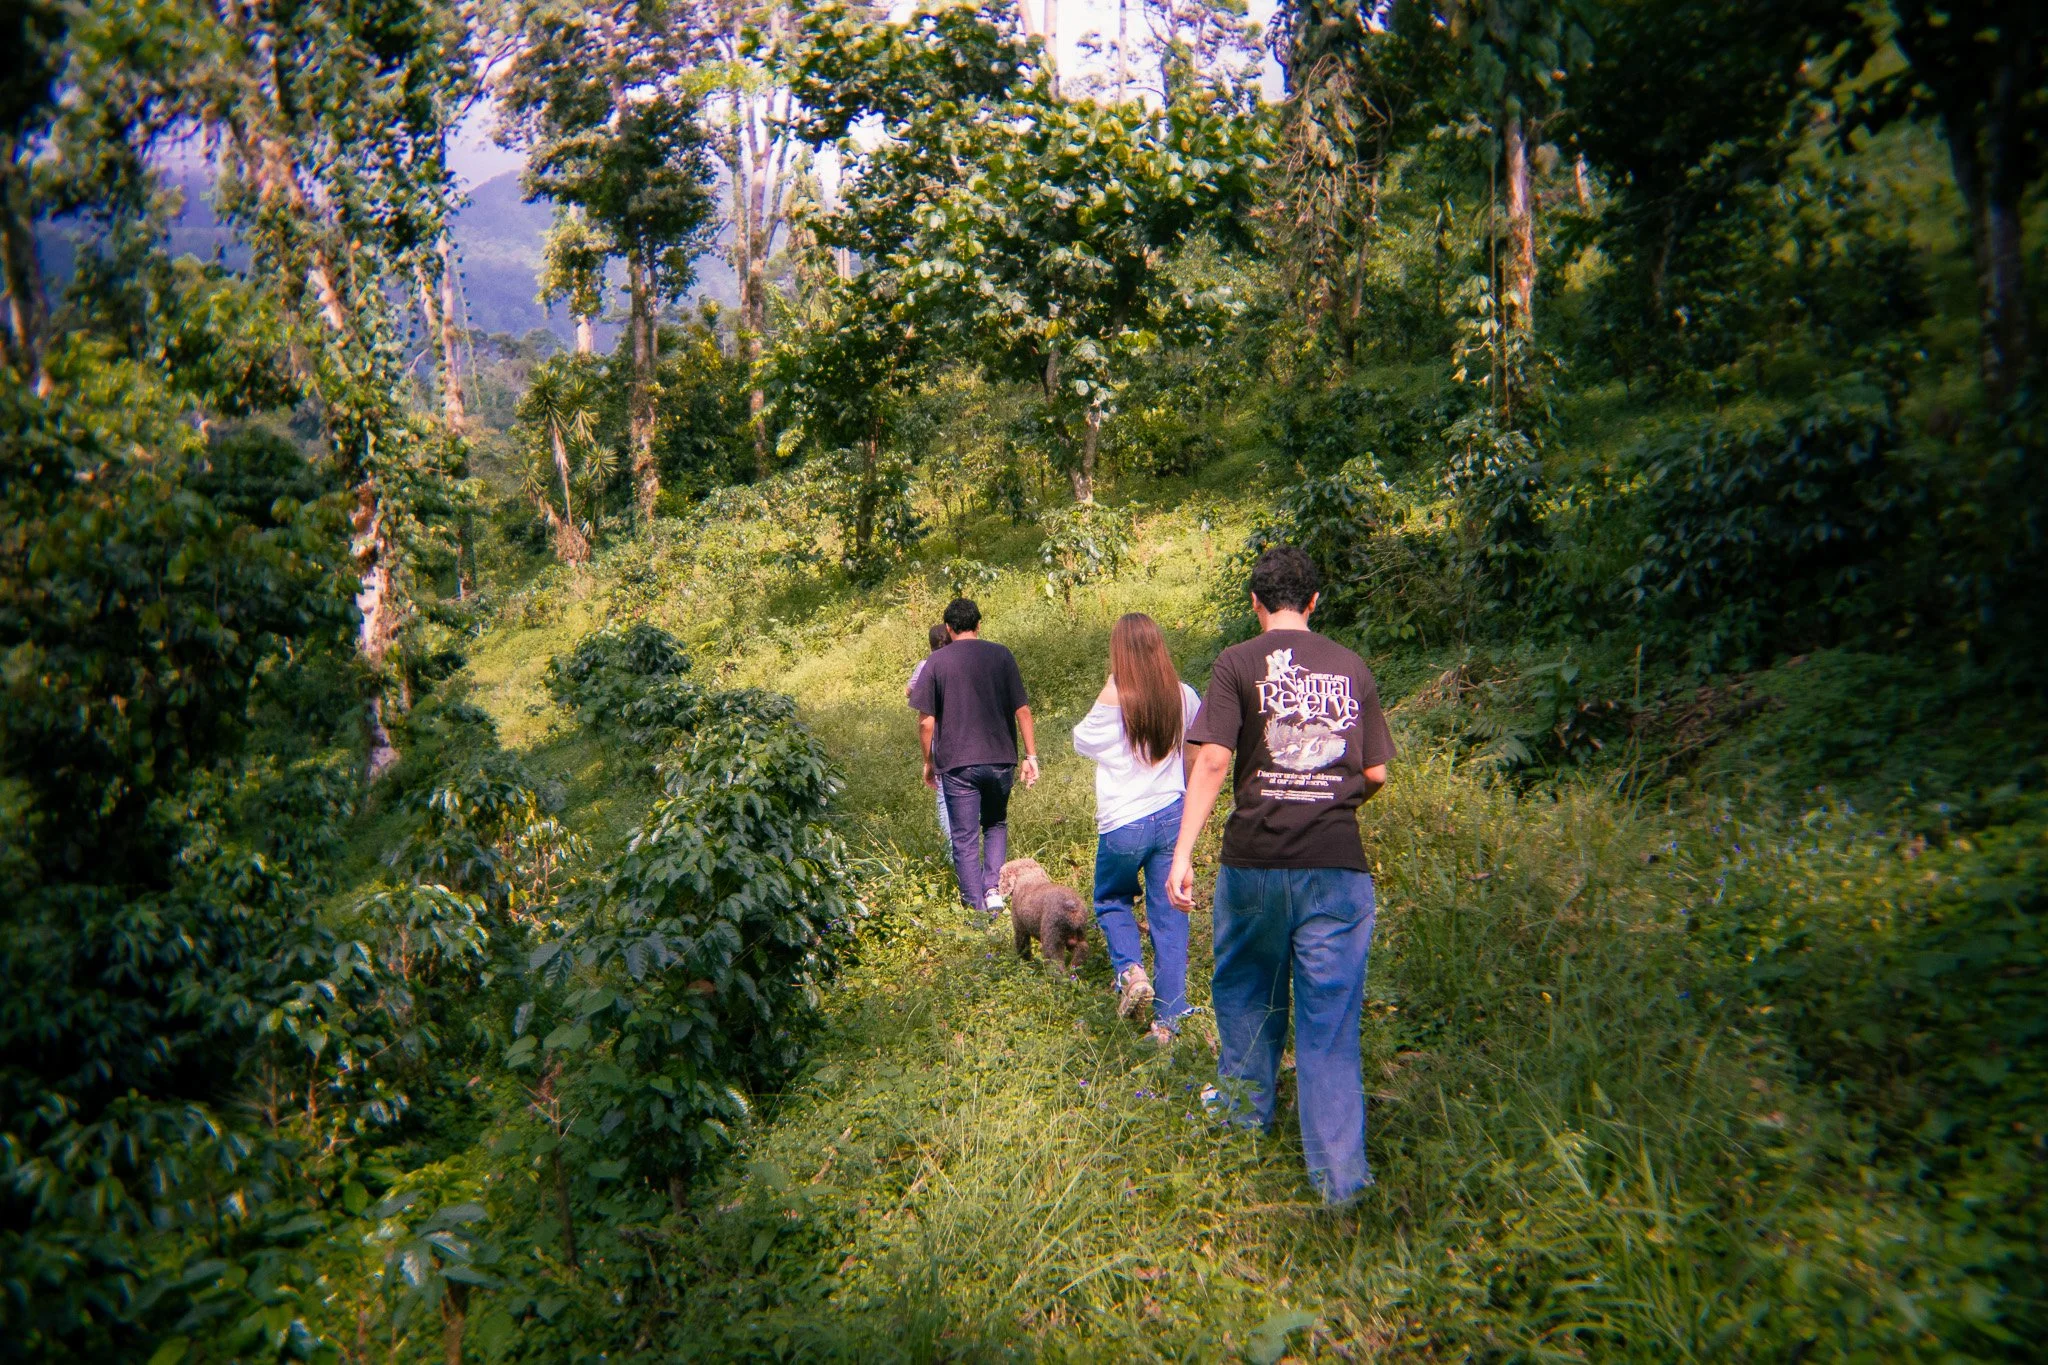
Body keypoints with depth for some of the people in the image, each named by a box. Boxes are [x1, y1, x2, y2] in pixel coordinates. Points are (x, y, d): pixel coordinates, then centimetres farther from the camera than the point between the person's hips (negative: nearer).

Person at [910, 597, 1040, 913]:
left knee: (965, 839, 6)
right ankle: (992, 887, 7)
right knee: (996, 825, 23)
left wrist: (928, 762, 8)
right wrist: (1031, 755, 5)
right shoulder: (1001, 656, 1)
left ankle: (976, 908, 7)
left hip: (957, 763, -2)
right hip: (1000, 760, 2)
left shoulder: (935, 662, -2)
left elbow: (926, 721, -4)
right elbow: (1022, 710, -1)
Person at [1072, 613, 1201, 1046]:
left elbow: (1082, 742, 2)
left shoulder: (1113, 699, -16)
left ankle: (1130, 970, -2)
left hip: (1123, 823, -3)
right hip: (1172, 815, 3)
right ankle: (1168, 1022, 12)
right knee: (1169, 917, 10)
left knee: (1111, 900, 22)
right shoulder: (1183, 696, -3)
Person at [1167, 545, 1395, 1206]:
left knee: (1246, 989, 21)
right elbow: (1376, 774, 8)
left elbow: (1212, 759, -11)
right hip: (1338, 864, 2)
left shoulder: (1239, 662, -1)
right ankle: (1339, 1176, 7)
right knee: (1330, 1016, 6)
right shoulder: (1353, 667, 8)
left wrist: (1182, 853, -10)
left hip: (1257, 859, -1)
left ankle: (1245, 1111, 39)